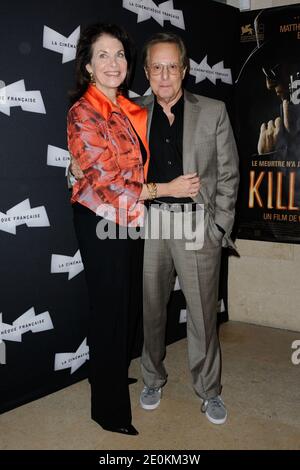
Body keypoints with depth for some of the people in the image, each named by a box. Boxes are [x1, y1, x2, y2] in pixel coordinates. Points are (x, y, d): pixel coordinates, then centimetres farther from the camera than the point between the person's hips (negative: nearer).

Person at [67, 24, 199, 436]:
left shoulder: (129, 109, 7)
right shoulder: (84, 113, -15)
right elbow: (108, 185, -19)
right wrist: (166, 190, -14)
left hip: (131, 218, 7)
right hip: (101, 221, -7)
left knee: (131, 303, 18)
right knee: (110, 309, 3)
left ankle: (114, 373, 42)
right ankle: (109, 409, 21)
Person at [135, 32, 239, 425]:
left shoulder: (213, 112, 2)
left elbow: (228, 174, 2)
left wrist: (219, 228, -4)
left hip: (197, 225, -1)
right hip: (149, 224, 2)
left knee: (203, 314, 5)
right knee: (151, 309, 13)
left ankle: (209, 391, 23)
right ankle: (153, 380, 32)